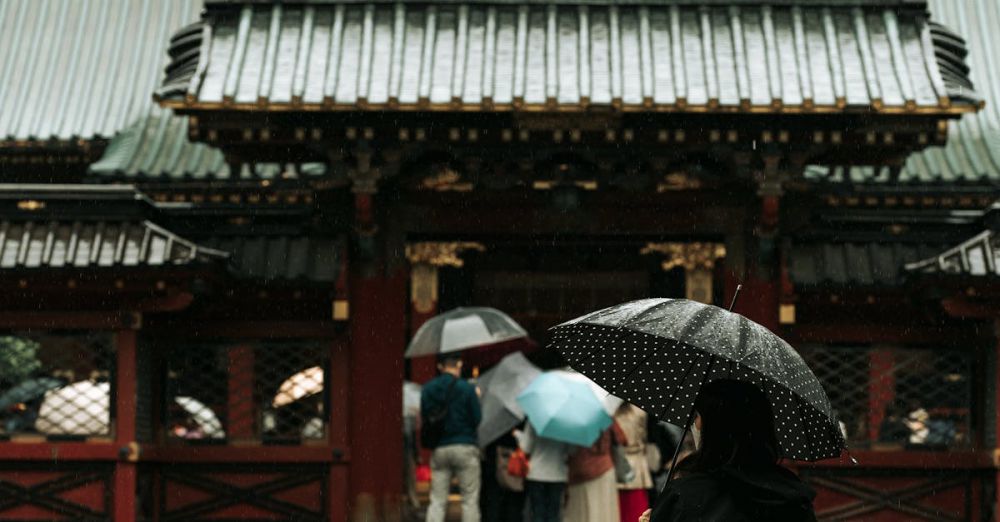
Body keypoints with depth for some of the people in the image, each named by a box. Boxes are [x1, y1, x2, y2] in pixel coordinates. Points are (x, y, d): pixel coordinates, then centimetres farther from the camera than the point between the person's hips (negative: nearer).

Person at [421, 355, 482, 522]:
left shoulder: (427, 389, 5)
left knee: (437, 502, 6)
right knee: (470, 500, 2)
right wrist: (476, 399, 10)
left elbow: (423, 419, 10)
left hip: (438, 448, 4)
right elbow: (477, 419, -6)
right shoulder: (467, 389, -8)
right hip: (464, 446, -4)